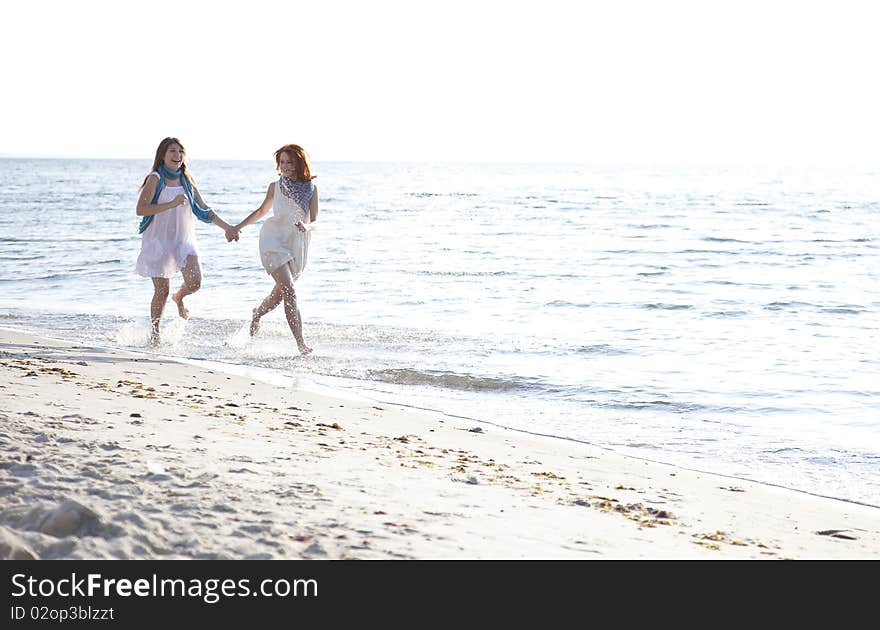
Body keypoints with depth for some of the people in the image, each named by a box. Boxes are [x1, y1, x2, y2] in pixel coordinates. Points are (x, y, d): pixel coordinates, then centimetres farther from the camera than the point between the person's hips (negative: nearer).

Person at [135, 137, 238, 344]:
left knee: (195, 282, -13)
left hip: (184, 239, 4)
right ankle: (155, 333, 16)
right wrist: (172, 204, -26)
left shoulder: (187, 180, 8)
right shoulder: (155, 179, -8)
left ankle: (179, 297, 22)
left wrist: (226, 227, 12)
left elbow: (203, 209, 16)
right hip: (159, 240, -4)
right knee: (162, 291, -2)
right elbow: (141, 209, -20)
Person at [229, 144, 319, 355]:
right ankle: (301, 343, -23)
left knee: (279, 293, 16)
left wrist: (307, 226, -29)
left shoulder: (311, 189, 0)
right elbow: (261, 211, 19)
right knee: (288, 291, -18)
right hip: (274, 240, -2)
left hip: (298, 245, 2)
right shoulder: (275, 187, 2)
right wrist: (238, 227, 27)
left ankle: (256, 315, 49)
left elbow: (314, 220, -6)